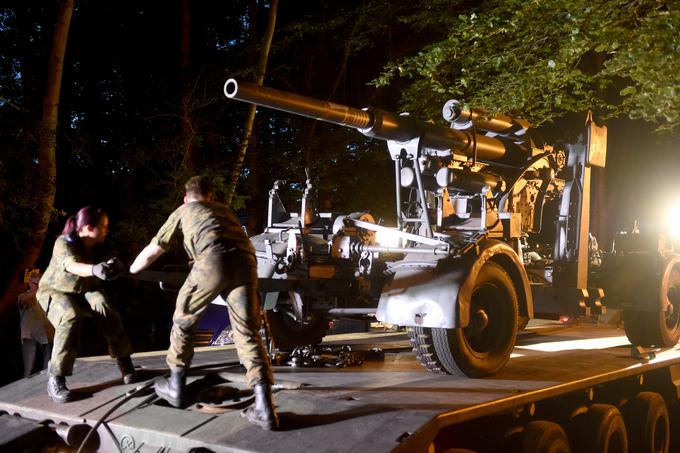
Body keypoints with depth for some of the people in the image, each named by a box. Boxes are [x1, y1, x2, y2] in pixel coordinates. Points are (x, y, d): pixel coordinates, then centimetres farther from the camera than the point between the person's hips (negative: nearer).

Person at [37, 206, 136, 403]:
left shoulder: (97, 247, -12)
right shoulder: (64, 243, -29)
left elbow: (107, 271, -25)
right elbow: (72, 265, -50)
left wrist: (114, 266, -51)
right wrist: (94, 269, -72)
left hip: (84, 290, 4)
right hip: (54, 291, -4)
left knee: (106, 309, -27)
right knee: (70, 318, -35)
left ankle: (125, 362, -17)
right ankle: (55, 379, -27)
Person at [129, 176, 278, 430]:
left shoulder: (183, 211, 30)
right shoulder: (225, 210, 39)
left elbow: (152, 251, 34)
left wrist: (129, 271, 52)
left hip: (213, 260, -3)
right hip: (245, 261, 3)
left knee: (183, 319, 19)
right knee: (248, 334, 6)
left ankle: (176, 387, 31)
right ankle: (264, 408, -3)